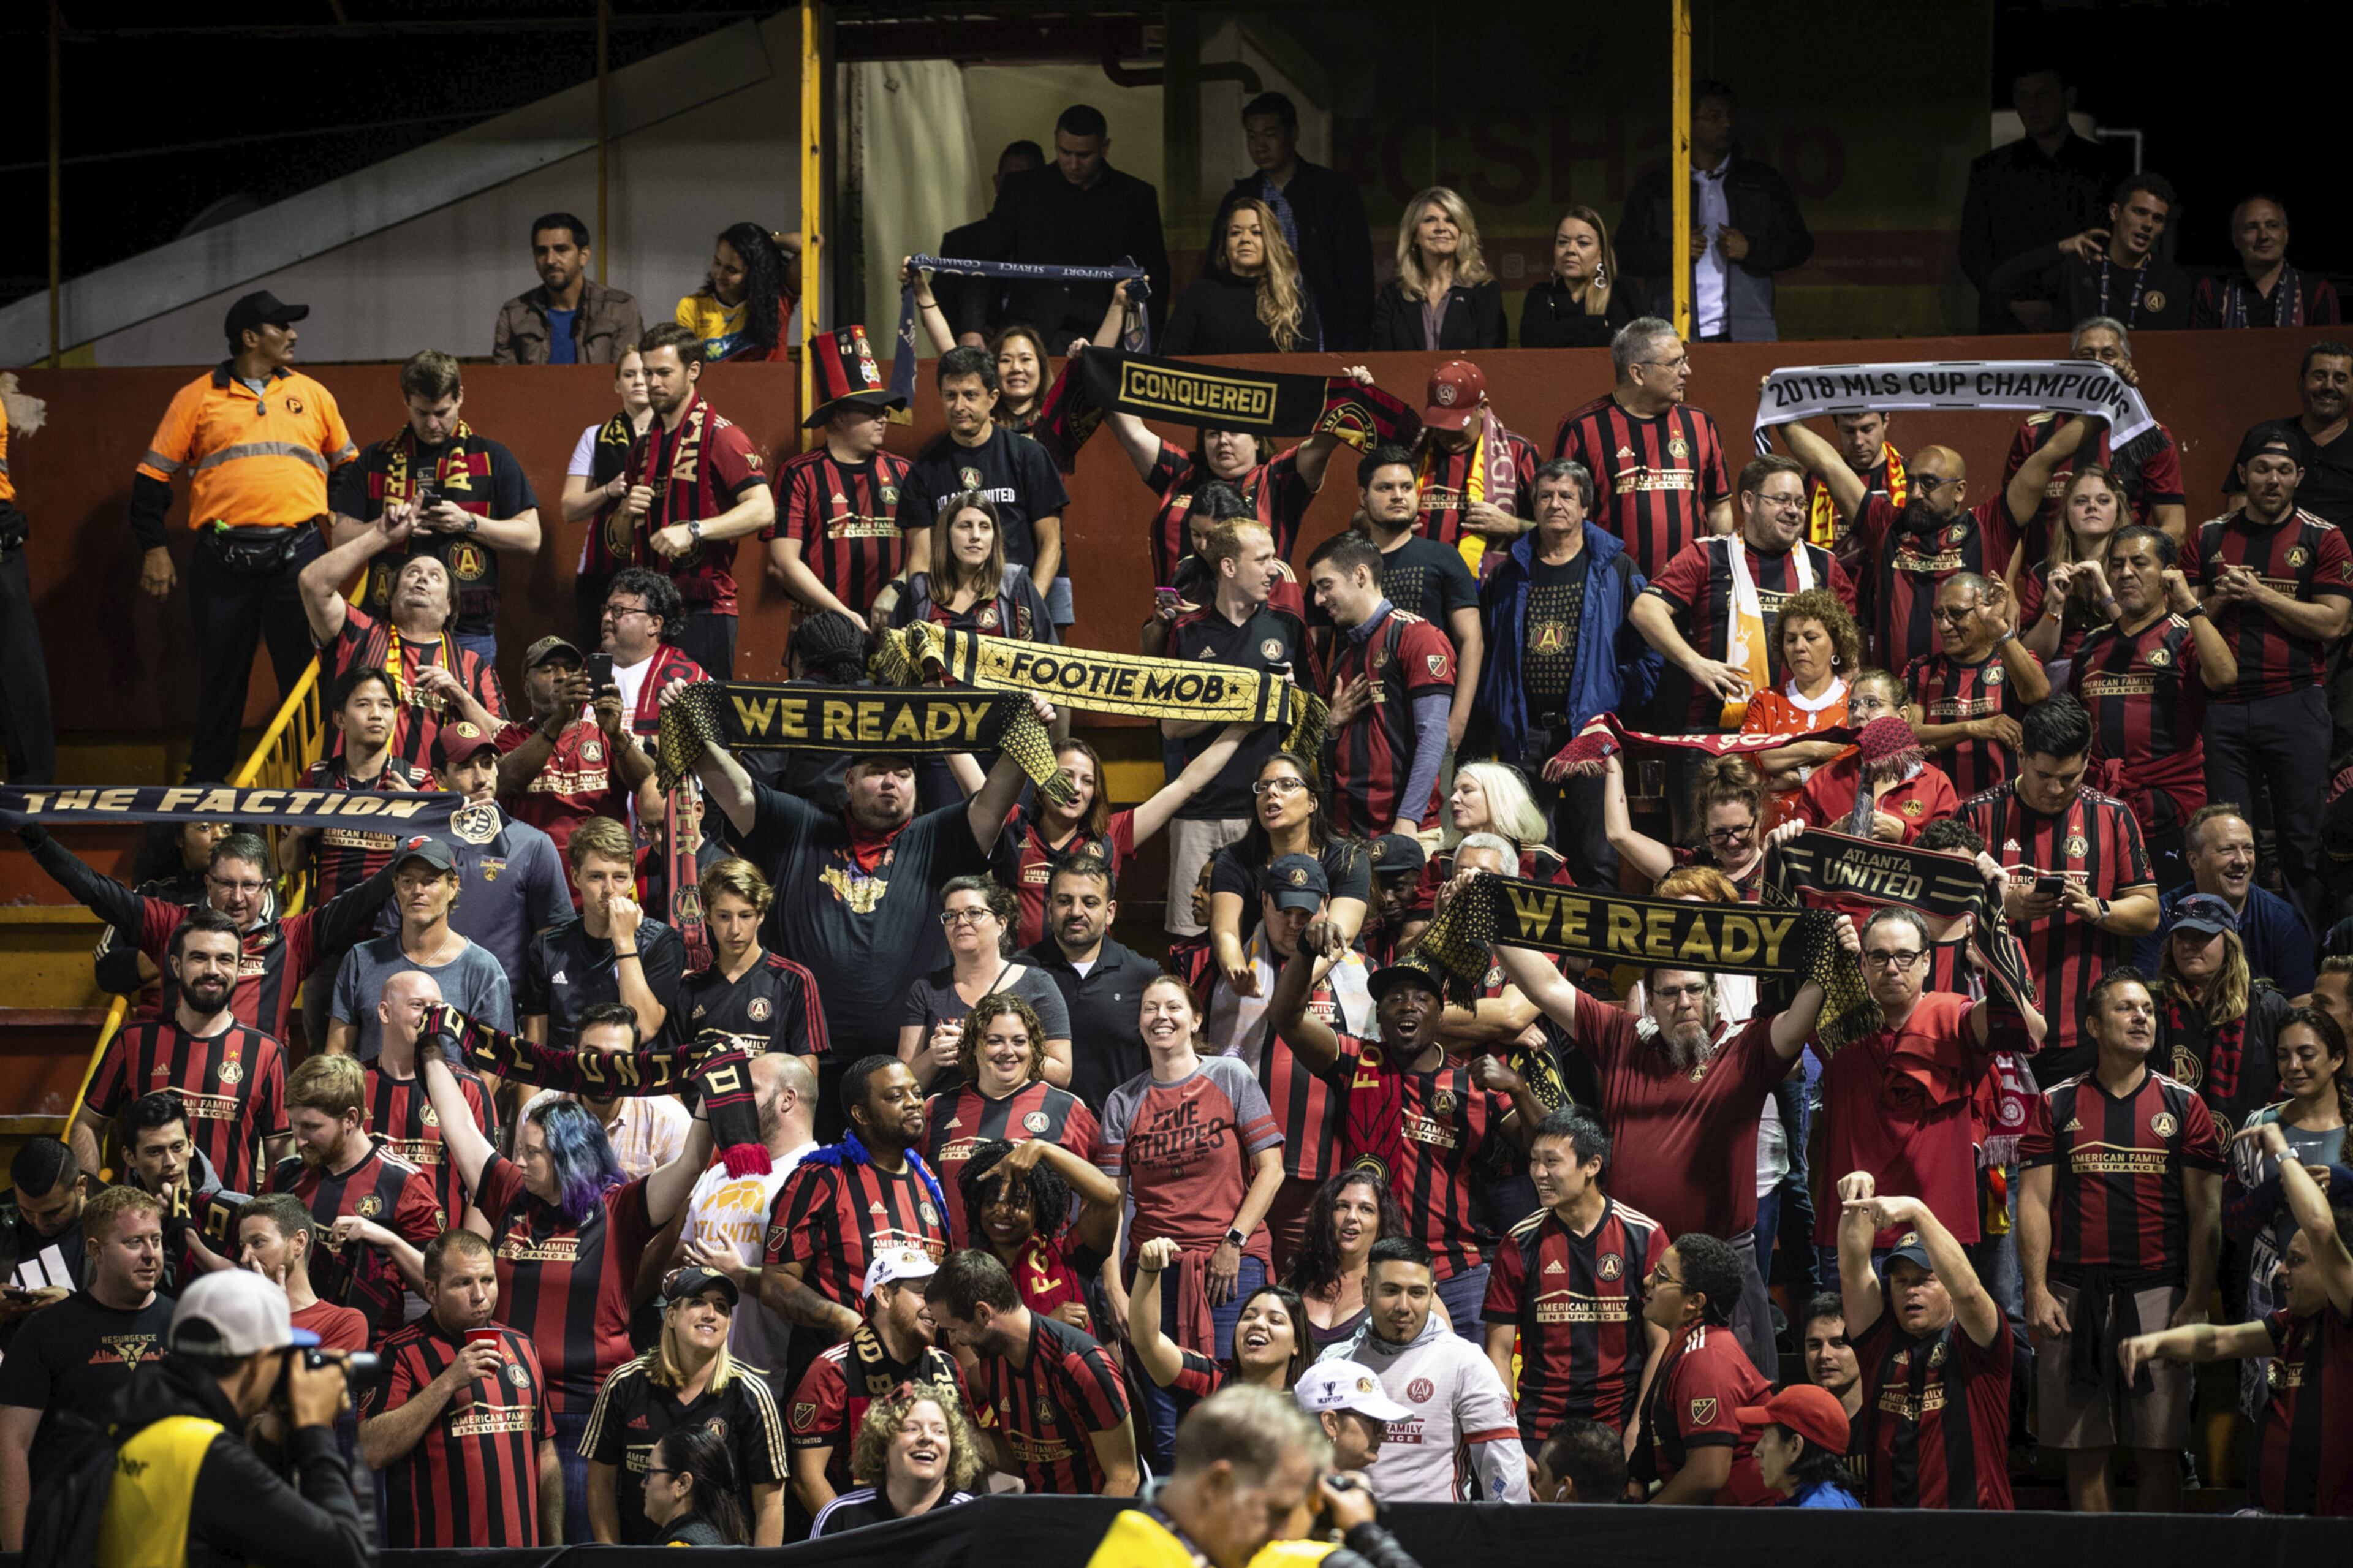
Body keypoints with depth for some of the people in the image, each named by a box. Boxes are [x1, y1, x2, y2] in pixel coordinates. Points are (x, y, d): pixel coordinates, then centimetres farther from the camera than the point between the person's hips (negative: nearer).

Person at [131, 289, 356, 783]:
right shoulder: (198, 398, 7)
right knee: (221, 675, 2)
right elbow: (153, 473, 8)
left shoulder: (311, 395, 15)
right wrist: (154, 548, 1)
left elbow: (349, 466, 21)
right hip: (224, 555, -1)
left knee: (307, 676, -1)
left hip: (297, 552, 2)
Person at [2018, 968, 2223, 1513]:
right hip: (2074, 1297, 0)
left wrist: (2196, 1300, -4)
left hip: (2158, 1293, 0)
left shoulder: (2183, 1106, 9)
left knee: (2159, 1449, -2)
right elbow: (2034, 1203, 6)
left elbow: (2204, 1212, 6)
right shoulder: (2056, 1106, 9)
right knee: (2085, 1450, 1)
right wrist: (2037, 1291, -5)